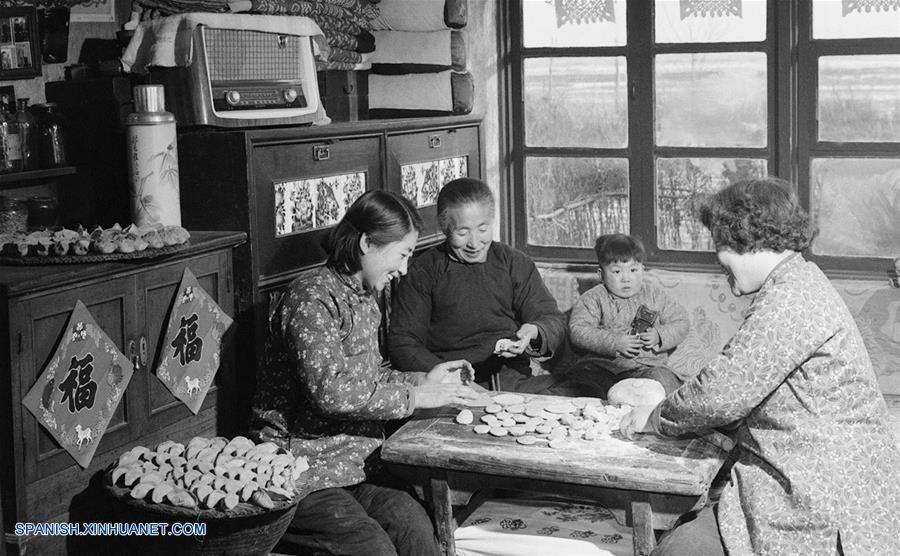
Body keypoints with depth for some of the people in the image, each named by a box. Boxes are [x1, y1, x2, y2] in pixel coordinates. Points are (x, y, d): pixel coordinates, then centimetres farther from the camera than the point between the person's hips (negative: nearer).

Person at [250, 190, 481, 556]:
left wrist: (423, 379, 10)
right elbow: (328, 392, -26)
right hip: (302, 467, -7)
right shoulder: (312, 299, -15)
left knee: (415, 525, -19)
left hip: (355, 459, 7)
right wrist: (413, 396, -19)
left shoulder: (365, 300, 15)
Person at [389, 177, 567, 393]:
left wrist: (533, 333, -14)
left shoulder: (516, 263, 13)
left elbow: (554, 320, 12)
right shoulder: (422, 272, 3)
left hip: (518, 381, 2)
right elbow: (402, 343, -2)